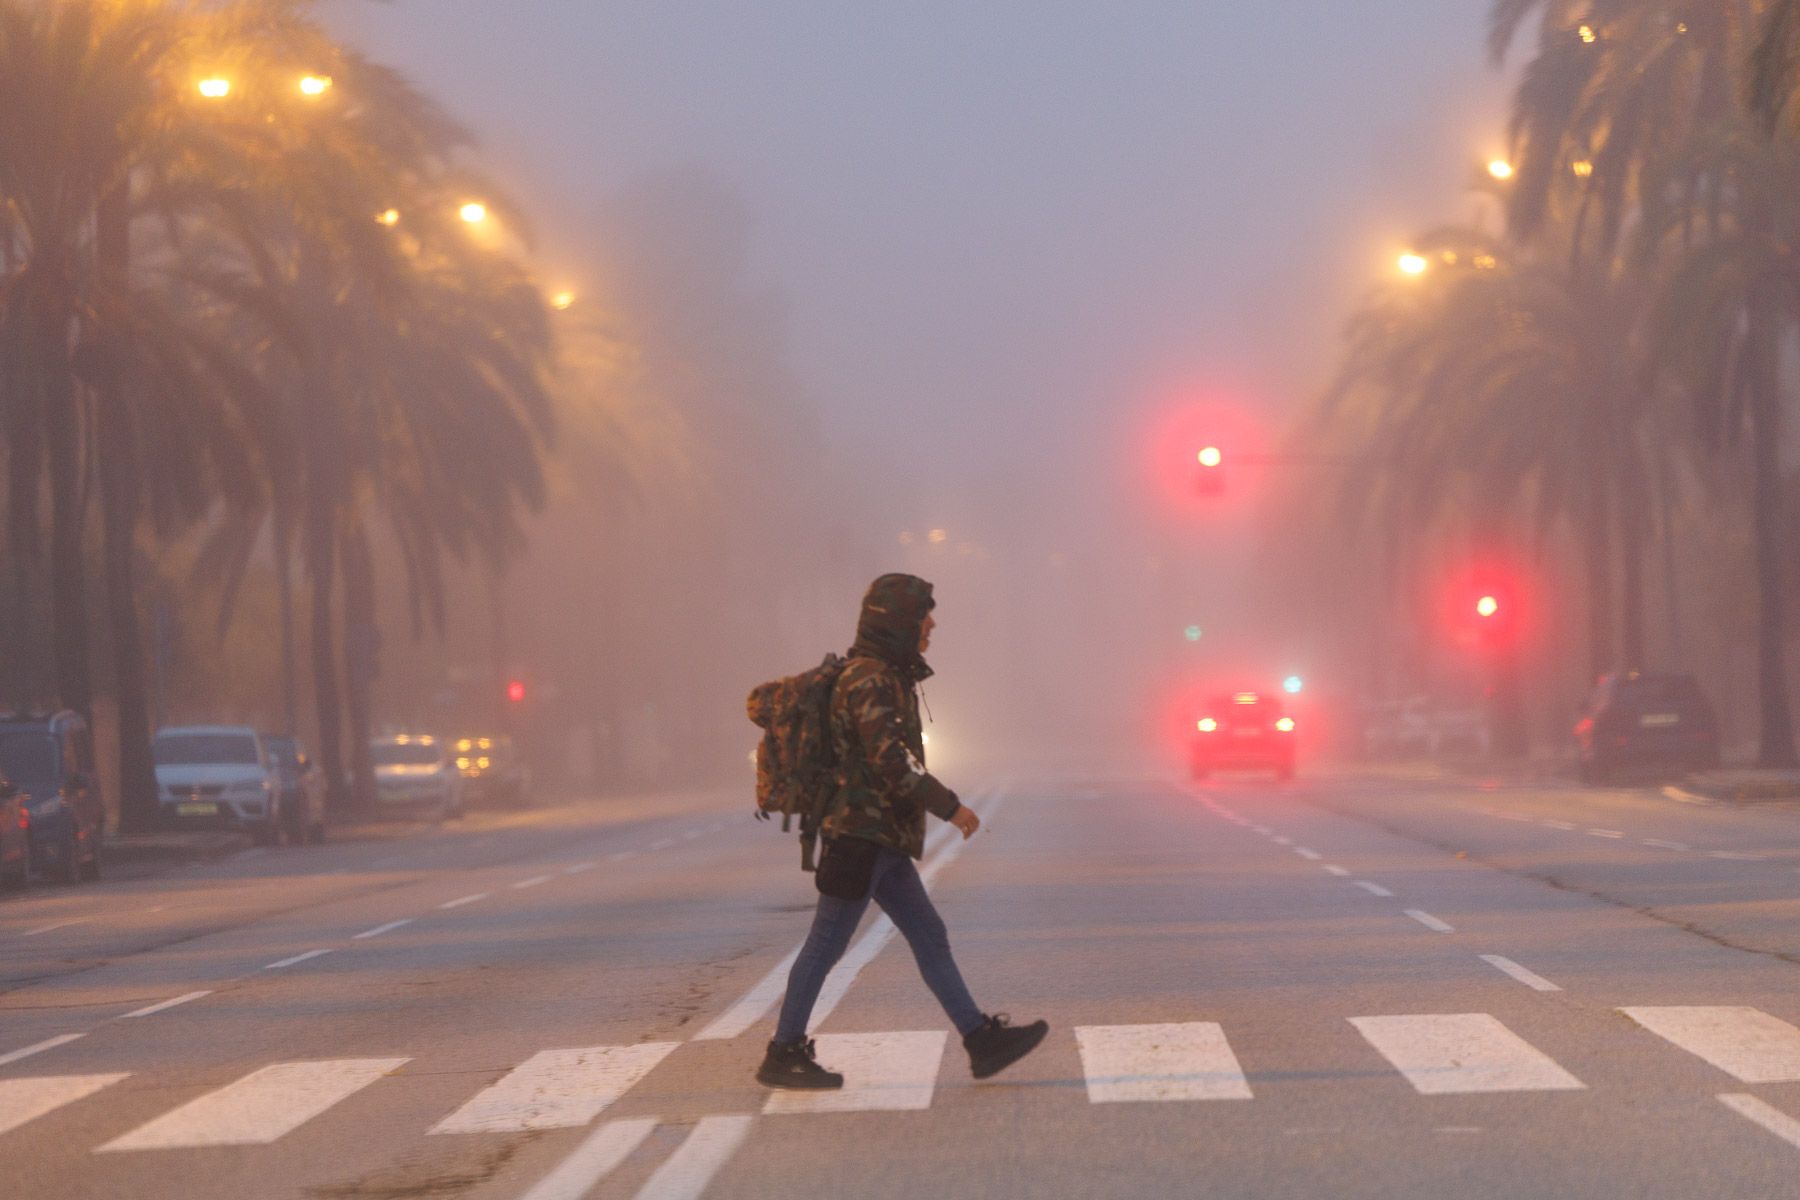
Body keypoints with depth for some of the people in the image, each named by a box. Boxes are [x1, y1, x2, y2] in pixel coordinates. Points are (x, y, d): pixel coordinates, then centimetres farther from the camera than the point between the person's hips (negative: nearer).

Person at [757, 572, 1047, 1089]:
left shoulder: (887, 676, 16)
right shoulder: (868, 679, -16)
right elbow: (890, 758, -24)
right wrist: (949, 806, -19)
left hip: (884, 843, 10)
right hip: (862, 835, -10)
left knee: (929, 937, 8)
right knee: (826, 944, -3)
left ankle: (981, 1040, 8)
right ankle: (783, 1055, 3)